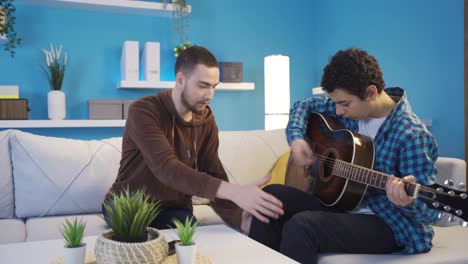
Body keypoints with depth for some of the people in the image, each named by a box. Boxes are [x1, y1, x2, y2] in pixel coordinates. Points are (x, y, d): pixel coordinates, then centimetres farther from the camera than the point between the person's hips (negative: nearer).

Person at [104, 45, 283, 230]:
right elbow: (166, 168, -35)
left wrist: (242, 219, -24)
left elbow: (213, 174, -6)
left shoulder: (206, 119, -1)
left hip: (174, 208, 4)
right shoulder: (143, 111, -20)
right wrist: (233, 191, -46)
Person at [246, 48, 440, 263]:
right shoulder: (352, 106, -2)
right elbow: (304, 106, 14)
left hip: (388, 225, -7)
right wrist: (296, 139, -5)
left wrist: (407, 202, -44)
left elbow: (429, 211, -21)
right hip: (343, 202, 8)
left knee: (301, 225, -30)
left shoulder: (411, 136, -23)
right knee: (272, 195, -8)